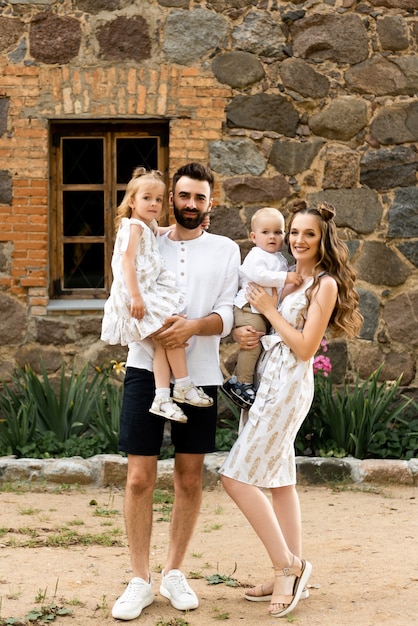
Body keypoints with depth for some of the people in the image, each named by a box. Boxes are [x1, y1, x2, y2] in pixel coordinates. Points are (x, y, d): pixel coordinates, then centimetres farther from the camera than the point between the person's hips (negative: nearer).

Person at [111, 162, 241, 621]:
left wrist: (193, 326, -22)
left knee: (190, 479, 7)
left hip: (199, 375, 1)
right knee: (139, 477, -3)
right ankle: (140, 580, 7)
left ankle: (174, 573, 22)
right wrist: (156, 329, -18)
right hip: (147, 369, -1)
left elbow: (226, 317, -1)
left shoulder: (225, 250, 8)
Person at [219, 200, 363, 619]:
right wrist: (243, 331, -4)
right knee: (279, 480, 11)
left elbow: (305, 348, -14)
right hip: (269, 383, 9)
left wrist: (269, 309, -11)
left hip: (288, 385, -9)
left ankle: (287, 567, -4)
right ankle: (291, 575, 17)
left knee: (237, 477, -11)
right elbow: (267, 329, 17)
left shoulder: (325, 285, -9)